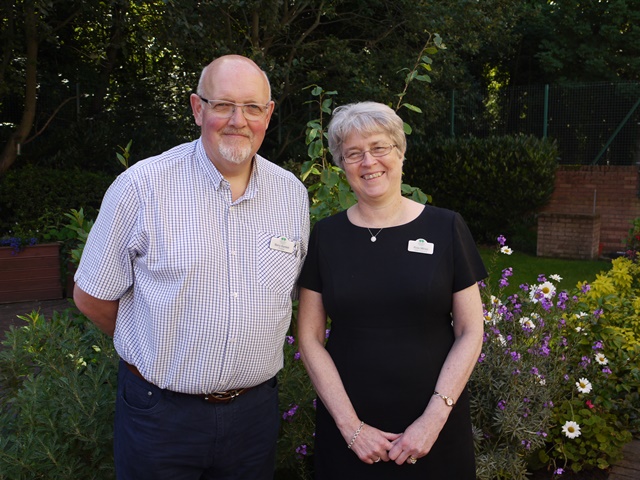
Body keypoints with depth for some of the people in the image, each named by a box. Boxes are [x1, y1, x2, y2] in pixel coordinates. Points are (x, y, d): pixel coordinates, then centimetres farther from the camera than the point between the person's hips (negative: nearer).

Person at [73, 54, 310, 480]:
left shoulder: (292, 193, 0)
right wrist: (158, 351, 4)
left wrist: (252, 347, 8)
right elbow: (92, 297, -5)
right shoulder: (143, 186, -13)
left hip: (255, 409, 4)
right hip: (160, 411, -3)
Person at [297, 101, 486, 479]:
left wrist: (434, 418, -10)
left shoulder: (446, 229, -3)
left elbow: (470, 331, -2)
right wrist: (350, 425, -8)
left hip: (433, 428, 0)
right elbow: (310, 337, -1)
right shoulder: (326, 236, -1)